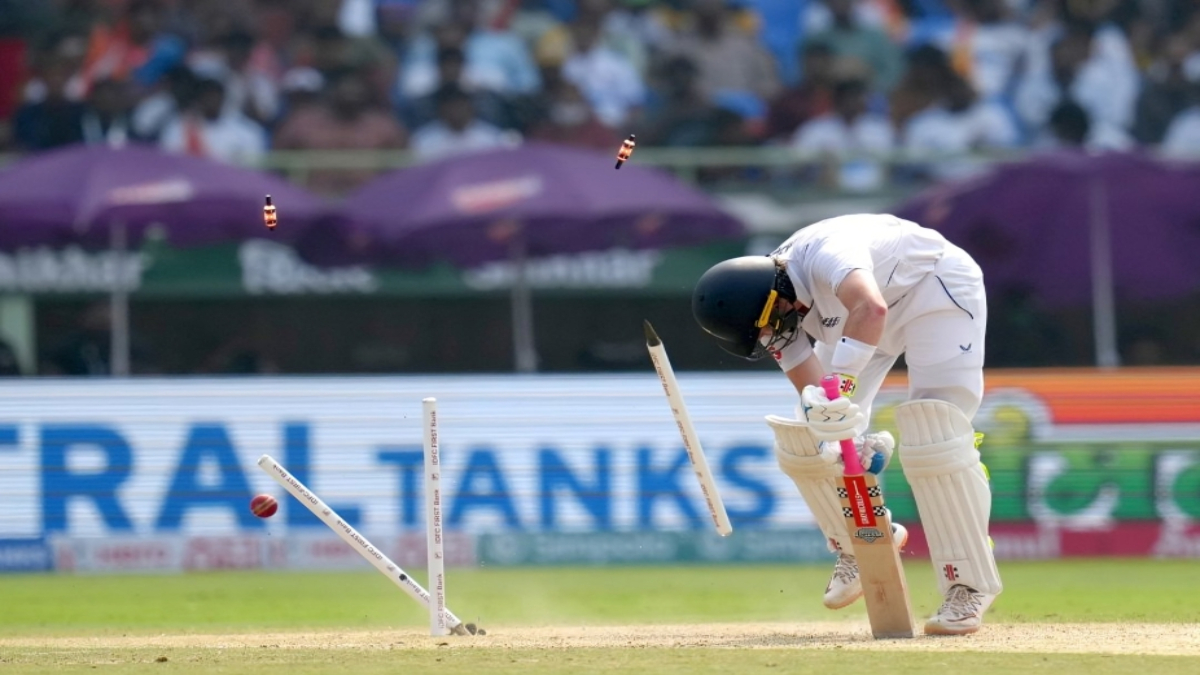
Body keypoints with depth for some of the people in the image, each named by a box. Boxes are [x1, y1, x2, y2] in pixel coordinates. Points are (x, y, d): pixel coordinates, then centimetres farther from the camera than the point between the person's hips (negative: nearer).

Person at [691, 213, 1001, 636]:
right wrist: (836, 443, -35)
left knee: (933, 439, -21)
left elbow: (871, 308, -61)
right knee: (799, 440, -1)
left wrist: (840, 387, -70)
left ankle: (969, 585, -11)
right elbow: (812, 389, -17)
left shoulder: (824, 254, -41)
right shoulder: (772, 309, -17)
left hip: (936, 287, -7)